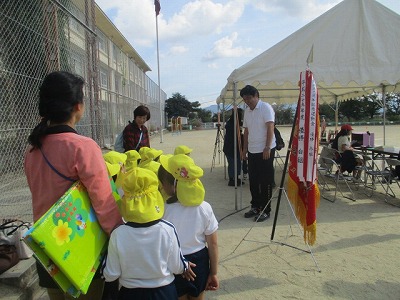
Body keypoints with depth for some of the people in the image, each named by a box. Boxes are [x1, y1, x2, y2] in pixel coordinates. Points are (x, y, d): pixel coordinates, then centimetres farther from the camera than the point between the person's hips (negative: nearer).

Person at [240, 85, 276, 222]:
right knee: (253, 180, 12)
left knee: (265, 181, 0)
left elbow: (270, 128, -16)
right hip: (252, 150, 7)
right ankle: (255, 206, 25)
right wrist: (245, 148, 14)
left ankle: (265, 210, 10)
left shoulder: (266, 107, -8)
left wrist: (267, 147, -22)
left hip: (265, 150, -7)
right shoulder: (247, 111, 12)